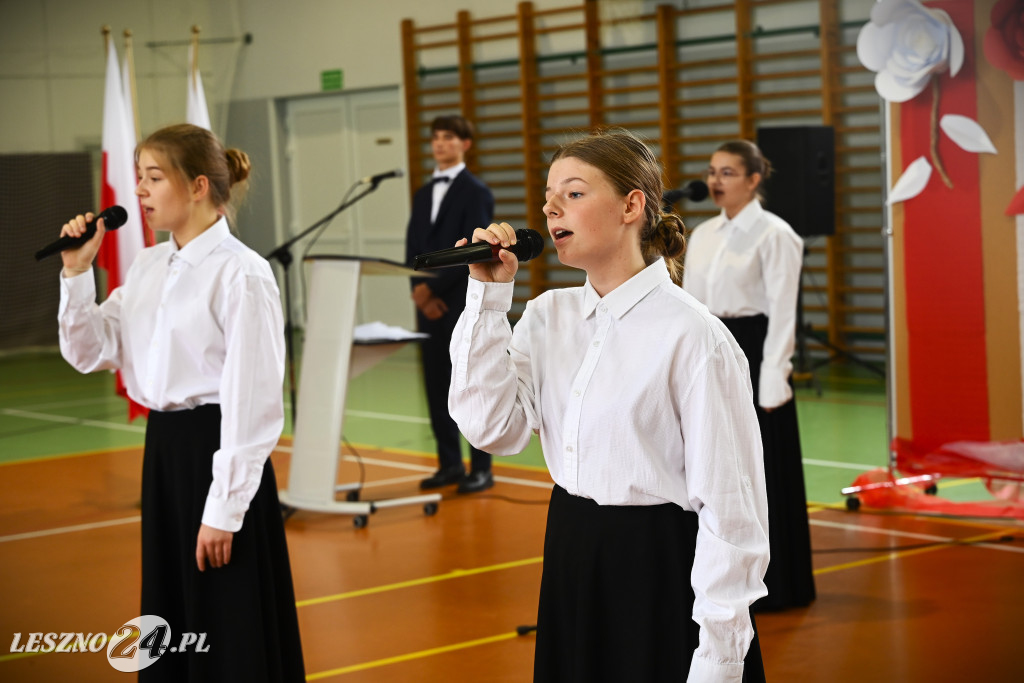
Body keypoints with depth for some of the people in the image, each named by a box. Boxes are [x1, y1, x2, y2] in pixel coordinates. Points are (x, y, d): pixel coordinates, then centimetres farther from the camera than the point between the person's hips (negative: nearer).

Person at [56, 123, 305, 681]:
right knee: (172, 623, 16)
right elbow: (90, 353, 11)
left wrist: (223, 510, -17)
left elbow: (252, 401, -17)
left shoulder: (241, 273, -15)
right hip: (163, 448, 8)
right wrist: (77, 273, -2)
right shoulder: (147, 267, 8)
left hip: (220, 453, -8)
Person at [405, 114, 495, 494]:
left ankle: (481, 467, 4)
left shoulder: (476, 192, -5)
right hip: (429, 305, 7)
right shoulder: (423, 194, 16)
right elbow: (413, 247, 12)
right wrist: (420, 293, -4)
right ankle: (449, 463, 15)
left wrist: (433, 287, -15)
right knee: (436, 385, 7)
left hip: (464, 304, -6)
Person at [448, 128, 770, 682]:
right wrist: (488, 296, -7)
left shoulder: (694, 336, -15)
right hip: (571, 564, 6)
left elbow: (728, 502, -15)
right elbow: (492, 427, -5)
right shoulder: (548, 317, 5)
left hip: (663, 572, -6)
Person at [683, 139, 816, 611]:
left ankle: (770, 584, 9)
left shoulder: (774, 235, -8)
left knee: (761, 471, -1)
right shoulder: (702, 235, 12)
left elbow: (783, 312, -11)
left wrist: (773, 380, -15)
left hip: (753, 353, -7)